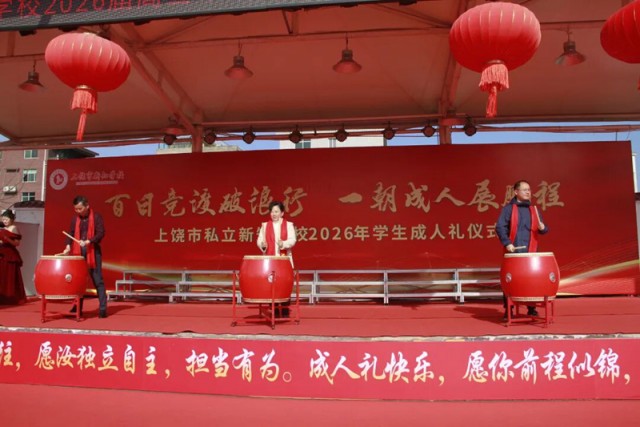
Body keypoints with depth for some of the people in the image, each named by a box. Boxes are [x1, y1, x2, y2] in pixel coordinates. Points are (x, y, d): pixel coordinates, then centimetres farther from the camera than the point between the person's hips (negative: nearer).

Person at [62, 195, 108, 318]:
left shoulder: (96, 217, -3)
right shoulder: (75, 219, 10)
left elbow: (101, 233, -10)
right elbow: (71, 233, 9)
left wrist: (87, 242, -22)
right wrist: (68, 246, -8)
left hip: (93, 251, -4)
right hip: (78, 252, 5)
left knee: (97, 280, -4)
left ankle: (103, 308, -4)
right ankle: (78, 306, 21)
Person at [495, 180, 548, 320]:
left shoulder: (533, 209, 15)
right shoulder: (509, 208, 0)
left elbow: (543, 229, 18)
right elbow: (500, 227, -8)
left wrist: (543, 228, -5)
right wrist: (507, 243, -18)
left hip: (531, 251, 4)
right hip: (513, 251, -4)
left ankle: (532, 308, 19)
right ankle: (508, 309, 8)